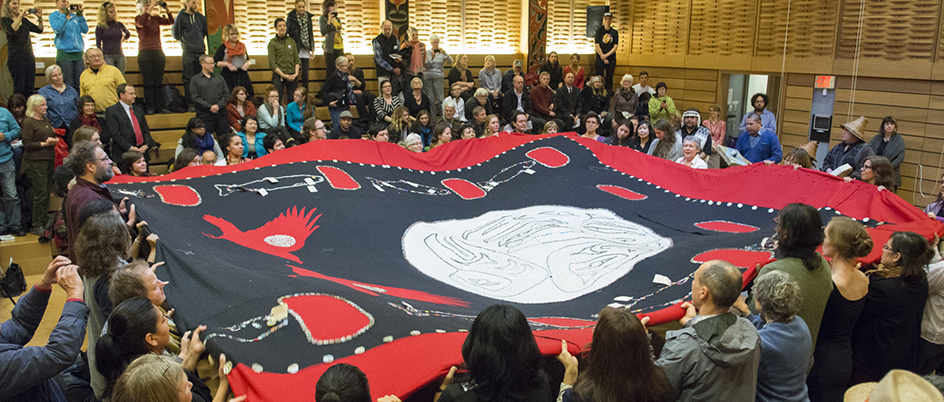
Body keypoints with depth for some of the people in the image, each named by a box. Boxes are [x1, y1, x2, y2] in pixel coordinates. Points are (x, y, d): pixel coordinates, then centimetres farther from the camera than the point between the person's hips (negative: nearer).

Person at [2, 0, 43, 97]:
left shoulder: (24, 20, 15)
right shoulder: (5, 20, 0)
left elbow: (39, 30, 9)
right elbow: (11, 30, -20)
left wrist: (40, 18, -7)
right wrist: (21, 15, -21)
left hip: (29, 56, 5)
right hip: (16, 57, -5)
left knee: (29, 87, 5)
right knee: (19, 87, -7)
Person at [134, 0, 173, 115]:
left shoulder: (156, 18, 14)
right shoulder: (138, 19, 3)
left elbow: (171, 22, 2)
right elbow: (141, 23, -20)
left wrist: (166, 9, -12)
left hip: (158, 52, 3)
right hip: (145, 53, -3)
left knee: (159, 82, 2)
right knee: (148, 82, -5)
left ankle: (161, 106, 4)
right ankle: (150, 107, -3)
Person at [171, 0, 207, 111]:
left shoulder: (201, 17, 14)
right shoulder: (181, 17, 1)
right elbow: (176, 34, -2)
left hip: (201, 52, 4)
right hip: (188, 52, -4)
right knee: (188, 79, -3)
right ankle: (191, 104, -1)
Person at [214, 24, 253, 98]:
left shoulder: (242, 46, 13)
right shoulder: (222, 47, 1)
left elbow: (248, 60, 21)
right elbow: (216, 63, -2)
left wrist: (247, 63, -1)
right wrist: (227, 64, -16)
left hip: (242, 75, 4)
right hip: (228, 76, -3)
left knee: (245, 97, -3)